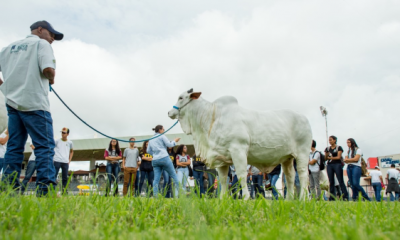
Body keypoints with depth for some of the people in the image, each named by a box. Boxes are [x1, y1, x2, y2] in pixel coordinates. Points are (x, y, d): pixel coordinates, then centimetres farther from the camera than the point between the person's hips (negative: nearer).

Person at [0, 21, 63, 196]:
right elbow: (48, 69, -15)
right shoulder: (41, 44, 1)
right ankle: (45, 189, -15)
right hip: (34, 103, -7)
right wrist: (51, 79, 4)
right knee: (45, 146, -7)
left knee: (14, 147, 8)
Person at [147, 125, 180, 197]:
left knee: (156, 179, 2)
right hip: (164, 158, -6)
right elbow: (169, 144, -1)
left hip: (155, 160, 6)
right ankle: (177, 193, 1)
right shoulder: (162, 136, 1)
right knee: (173, 175, 3)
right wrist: (175, 141, 16)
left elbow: (149, 150, 23)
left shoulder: (151, 140, 20)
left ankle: (155, 195, -8)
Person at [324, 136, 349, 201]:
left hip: (337, 164, -4)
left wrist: (330, 157, -4)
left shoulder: (339, 148, 3)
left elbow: (338, 157, -6)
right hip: (329, 165, 5)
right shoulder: (327, 149, 16)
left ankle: (345, 197, -7)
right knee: (331, 182, 3)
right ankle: (332, 198, 5)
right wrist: (326, 155, -8)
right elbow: (326, 158, 12)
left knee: (341, 181, -8)